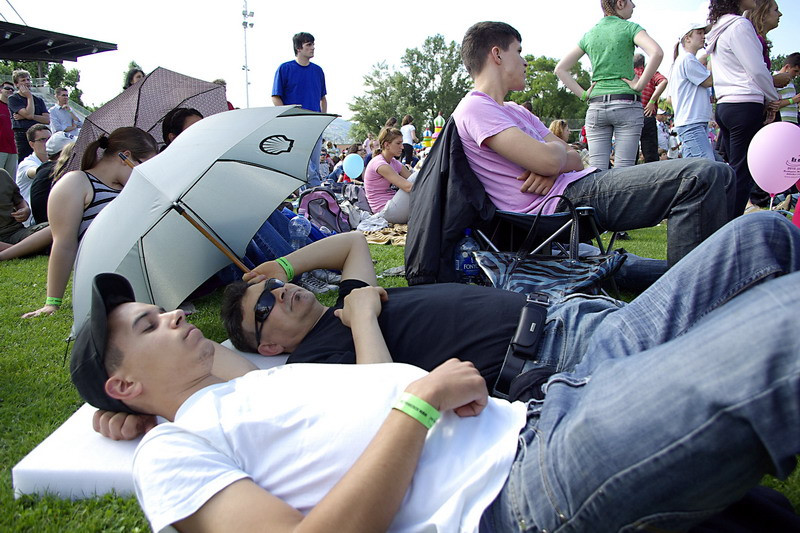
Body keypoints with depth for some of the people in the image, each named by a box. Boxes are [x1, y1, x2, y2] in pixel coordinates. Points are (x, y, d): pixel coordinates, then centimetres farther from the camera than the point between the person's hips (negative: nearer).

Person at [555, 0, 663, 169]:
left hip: (596, 106, 4)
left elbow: (560, 69, 12)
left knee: (596, 171, 0)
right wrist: (640, 85, -8)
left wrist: (583, 94, 8)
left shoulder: (589, 34, 14)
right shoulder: (630, 28, 1)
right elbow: (656, 53, -17)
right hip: (626, 104, -4)